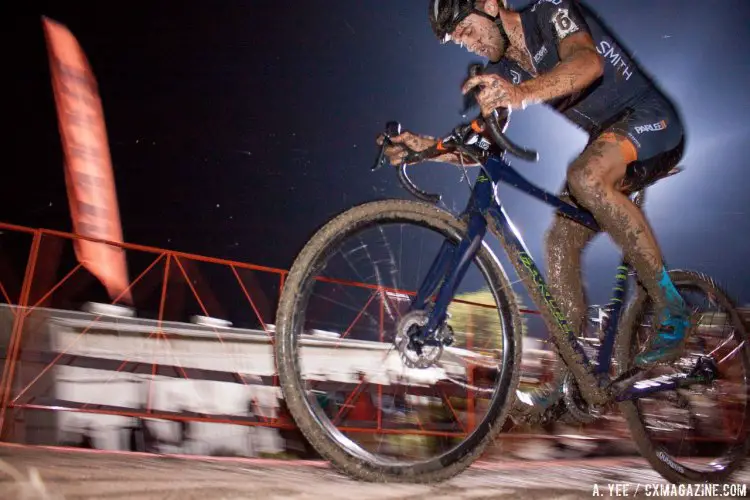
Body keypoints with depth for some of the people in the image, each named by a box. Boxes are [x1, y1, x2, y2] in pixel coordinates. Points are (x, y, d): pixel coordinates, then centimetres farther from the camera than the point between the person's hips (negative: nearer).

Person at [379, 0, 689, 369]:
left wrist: (521, 94, -54)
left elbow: (588, 62, -36)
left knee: (586, 176, -37)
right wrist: (427, 146, -20)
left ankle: (670, 307, -24)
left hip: (649, 118, -7)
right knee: (559, 243, -8)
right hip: (603, 137, 7)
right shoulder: (501, 72, 5)